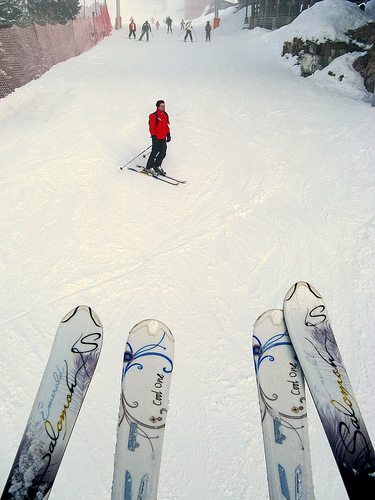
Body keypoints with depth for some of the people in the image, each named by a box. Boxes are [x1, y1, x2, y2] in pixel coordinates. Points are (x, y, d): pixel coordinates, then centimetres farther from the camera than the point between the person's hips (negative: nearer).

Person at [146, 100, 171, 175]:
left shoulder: (165, 115, 12)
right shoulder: (154, 116, -10)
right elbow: (151, 127, -12)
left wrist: (168, 135, 14)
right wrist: (154, 136, -18)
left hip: (163, 138, 7)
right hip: (157, 138, -7)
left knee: (163, 153, 7)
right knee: (155, 152, -5)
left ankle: (157, 166, 25)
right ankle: (149, 168, 8)